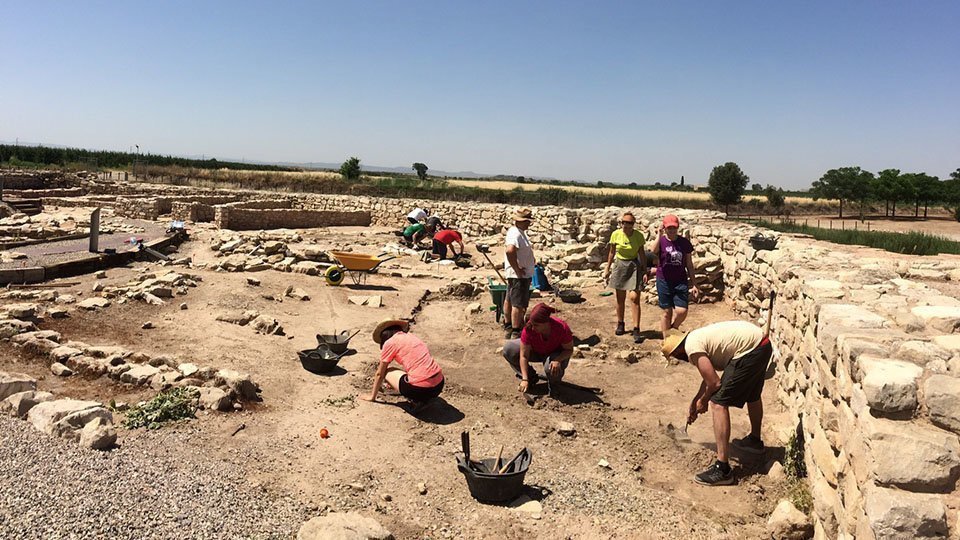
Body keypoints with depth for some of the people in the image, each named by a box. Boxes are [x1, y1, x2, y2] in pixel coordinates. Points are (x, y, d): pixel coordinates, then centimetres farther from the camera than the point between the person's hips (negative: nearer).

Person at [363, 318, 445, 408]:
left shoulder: (389, 343, 2)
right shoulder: (410, 336, 21)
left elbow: (380, 374, 12)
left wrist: (372, 396, 26)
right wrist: (394, 383, 52)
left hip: (420, 389, -7)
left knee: (387, 372, 16)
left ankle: (415, 400, 2)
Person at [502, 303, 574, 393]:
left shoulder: (562, 328, -34)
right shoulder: (529, 328, -30)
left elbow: (569, 350, -18)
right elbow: (524, 356, -24)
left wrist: (558, 360, -39)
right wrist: (525, 379, -31)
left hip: (557, 353, -3)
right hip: (536, 351, 3)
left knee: (552, 368, -38)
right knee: (508, 349, -18)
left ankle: (554, 380, 1)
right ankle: (531, 377, 0)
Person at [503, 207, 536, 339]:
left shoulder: (520, 232, 13)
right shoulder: (515, 234, -21)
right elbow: (510, 251, -38)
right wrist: (517, 269, -29)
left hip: (518, 274, 11)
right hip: (519, 275, -11)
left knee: (509, 300, 19)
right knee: (519, 304, -8)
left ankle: (508, 327, 31)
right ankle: (516, 333, -5)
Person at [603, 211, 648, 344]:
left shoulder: (638, 235, -7)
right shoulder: (616, 234, -5)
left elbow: (642, 254, 1)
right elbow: (612, 252, 6)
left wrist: (645, 271, -2)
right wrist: (607, 269, 8)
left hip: (634, 266, -2)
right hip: (620, 266, 2)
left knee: (634, 298, -10)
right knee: (620, 298, 10)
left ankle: (636, 330, -8)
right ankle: (620, 324, 29)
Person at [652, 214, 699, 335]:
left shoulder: (684, 243, 2)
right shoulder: (661, 241, -4)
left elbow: (689, 265, 8)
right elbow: (653, 252, -27)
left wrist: (694, 284, 7)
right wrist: (660, 236, -34)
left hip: (681, 282, 2)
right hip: (664, 281, -2)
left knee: (682, 311, -8)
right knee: (667, 312, 4)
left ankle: (672, 329, 23)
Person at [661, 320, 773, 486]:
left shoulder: (692, 347, -11)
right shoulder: (697, 337, 18)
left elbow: (714, 382, -11)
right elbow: (709, 377, 30)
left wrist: (703, 401, 8)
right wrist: (694, 403, 35)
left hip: (749, 351, -11)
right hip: (764, 344, 11)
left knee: (718, 404, -8)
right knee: (752, 395, 33)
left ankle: (722, 470, -9)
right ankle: (755, 440, 58)